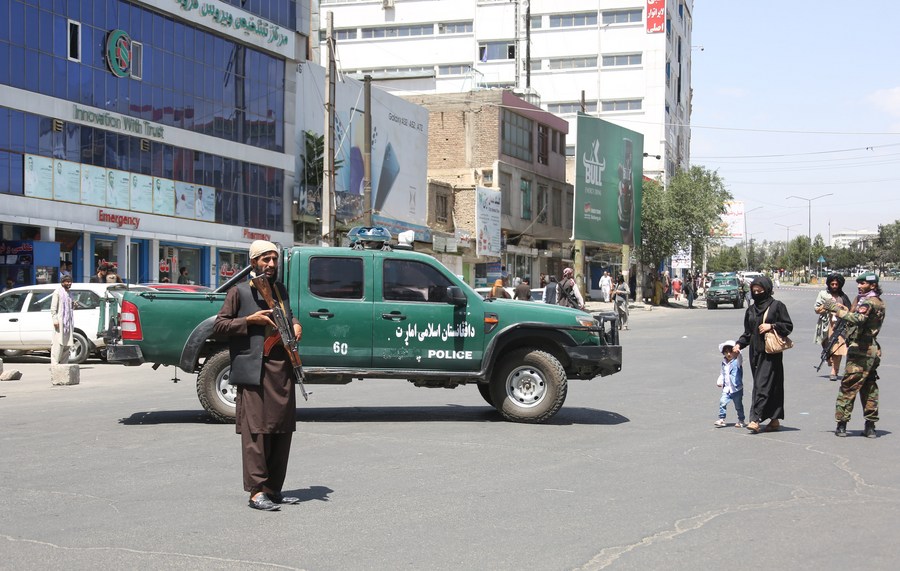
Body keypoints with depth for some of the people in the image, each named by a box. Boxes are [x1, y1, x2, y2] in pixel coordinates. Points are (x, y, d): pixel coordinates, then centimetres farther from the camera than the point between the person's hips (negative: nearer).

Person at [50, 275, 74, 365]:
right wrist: (55, 319, -18)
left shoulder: (68, 293, 21)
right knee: (58, 343, -13)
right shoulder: (57, 292, -2)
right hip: (60, 320, -8)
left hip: (68, 321, 8)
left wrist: (73, 306, 6)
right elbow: (53, 307, -9)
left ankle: (64, 363, 11)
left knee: (67, 344, 7)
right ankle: (54, 363, -15)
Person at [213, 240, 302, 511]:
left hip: (283, 369, 7)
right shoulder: (240, 292, 2)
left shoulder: (281, 289, 19)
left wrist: (295, 325, 14)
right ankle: (257, 491, -8)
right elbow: (219, 324, 0)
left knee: (283, 430, 7)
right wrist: (249, 321, -12)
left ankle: (274, 489, 15)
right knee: (256, 430, -10)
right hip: (254, 370, -6)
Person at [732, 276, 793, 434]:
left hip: (771, 351, -6)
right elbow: (747, 332, 18)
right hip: (756, 351, 6)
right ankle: (775, 419, 13)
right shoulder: (750, 310, 15)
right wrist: (738, 344, 2)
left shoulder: (777, 306, 0)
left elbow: (788, 326, -1)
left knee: (763, 384, -13)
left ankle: (755, 419, -18)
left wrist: (771, 326, -13)